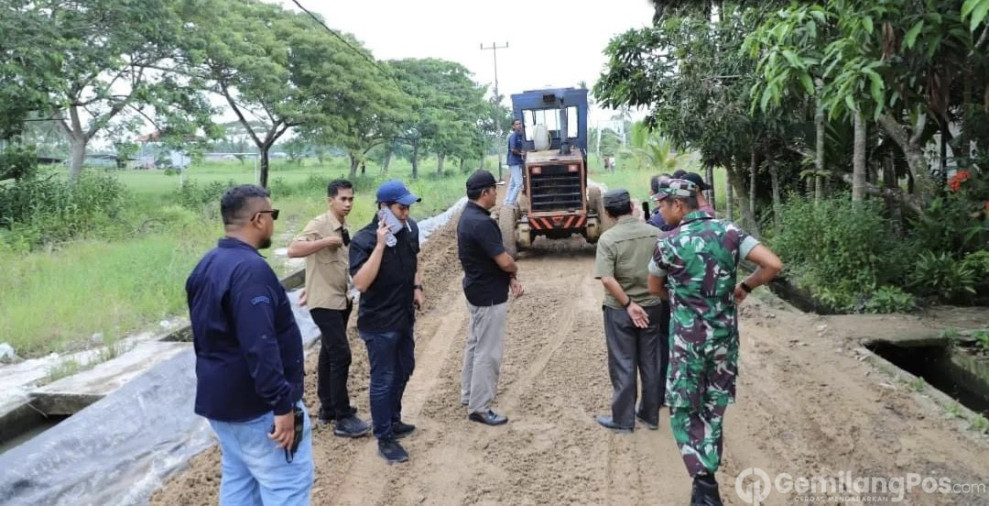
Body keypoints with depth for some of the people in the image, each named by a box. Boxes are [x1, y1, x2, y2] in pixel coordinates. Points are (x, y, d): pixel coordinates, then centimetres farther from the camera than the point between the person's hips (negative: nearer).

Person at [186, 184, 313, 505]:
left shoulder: (207, 265, 9)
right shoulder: (251, 269, -23)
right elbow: (260, 347, -30)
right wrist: (283, 404, -26)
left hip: (220, 397, 10)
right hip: (258, 404, -10)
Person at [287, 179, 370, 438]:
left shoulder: (344, 228, 11)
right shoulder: (319, 225, -15)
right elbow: (293, 250, -29)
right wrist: (326, 241, -31)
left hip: (341, 300, 9)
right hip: (324, 302, -9)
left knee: (329, 354, 16)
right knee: (341, 355, -10)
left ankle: (328, 408, 27)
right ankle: (343, 419, -3)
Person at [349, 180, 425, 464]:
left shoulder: (410, 229, -2)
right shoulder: (364, 240, -22)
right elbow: (360, 283, -32)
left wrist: (417, 287, 6)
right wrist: (380, 245, -35)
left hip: (404, 316, 8)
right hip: (378, 322, -7)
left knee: (404, 370, 21)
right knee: (383, 380, 3)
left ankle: (393, 421, 42)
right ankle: (384, 440, 17)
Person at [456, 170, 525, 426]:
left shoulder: (468, 216, 6)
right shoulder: (481, 223, -26)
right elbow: (505, 262, -25)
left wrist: (510, 278, 2)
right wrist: (514, 272, -2)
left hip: (476, 291, 11)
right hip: (489, 296, -11)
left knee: (474, 345, 20)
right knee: (487, 352, -1)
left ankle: (469, 395, 33)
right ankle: (479, 408, 9)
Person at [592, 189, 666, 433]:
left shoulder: (608, 238, -14)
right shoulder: (655, 233, -4)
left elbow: (607, 279, -23)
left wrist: (628, 305, -15)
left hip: (619, 310, -3)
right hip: (651, 306, 4)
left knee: (623, 365, 7)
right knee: (650, 364, 15)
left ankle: (623, 419, 17)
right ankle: (650, 415, 27)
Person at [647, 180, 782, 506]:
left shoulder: (668, 244, -10)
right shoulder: (729, 231, -3)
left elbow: (655, 289, 7)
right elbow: (773, 265, -8)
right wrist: (744, 287, 7)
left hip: (688, 338, -4)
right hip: (725, 336, 4)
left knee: (683, 410, 9)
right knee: (713, 408, 17)